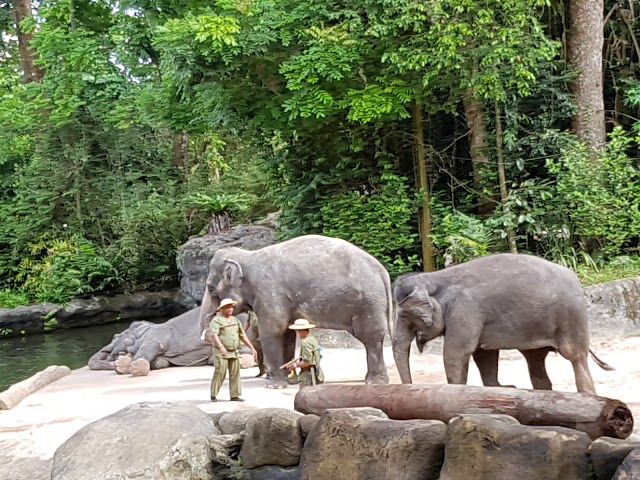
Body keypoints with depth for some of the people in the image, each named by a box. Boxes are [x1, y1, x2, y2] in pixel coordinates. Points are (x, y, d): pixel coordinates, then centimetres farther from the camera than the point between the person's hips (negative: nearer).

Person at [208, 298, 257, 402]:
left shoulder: (235, 320, 14)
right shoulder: (216, 320, -7)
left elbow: (243, 335, 17)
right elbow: (214, 335, -22)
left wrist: (252, 347, 10)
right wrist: (221, 346, -38)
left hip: (234, 352, 6)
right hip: (221, 353, -6)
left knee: (235, 374, 2)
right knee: (220, 373, -8)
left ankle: (235, 395, 6)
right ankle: (213, 395, 3)